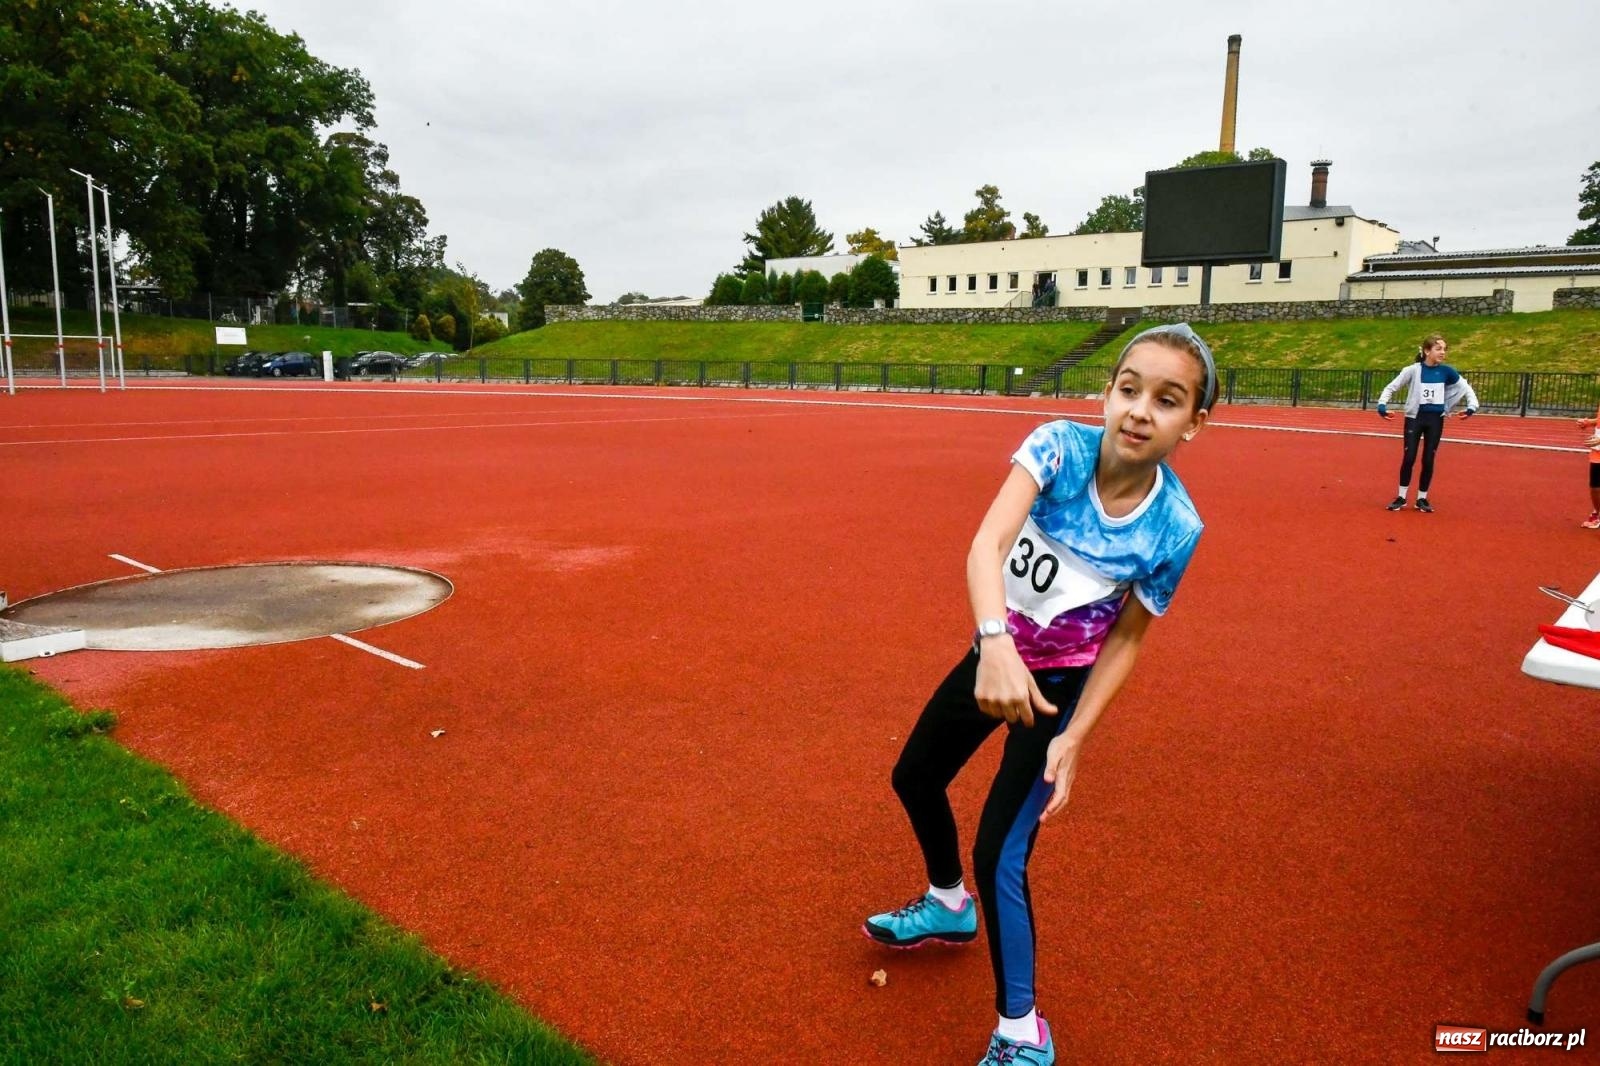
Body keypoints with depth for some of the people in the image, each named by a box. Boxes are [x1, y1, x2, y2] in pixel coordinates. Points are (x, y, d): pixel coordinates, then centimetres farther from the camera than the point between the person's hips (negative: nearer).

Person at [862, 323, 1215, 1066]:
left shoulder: (1175, 526, -24)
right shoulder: (1061, 446, -24)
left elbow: (1126, 637, -12)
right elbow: (988, 541, -38)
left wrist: (1074, 739, -16)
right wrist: (995, 643, -53)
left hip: (1063, 680, -4)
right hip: (997, 656, 4)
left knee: (1000, 853, -12)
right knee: (914, 778, 20)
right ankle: (949, 904, 50)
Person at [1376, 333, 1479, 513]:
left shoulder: (1446, 371, -1)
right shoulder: (1413, 370, -7)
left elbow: (1466, 387, 8)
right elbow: (1391, 387, -2)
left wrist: (1472, 406, -6)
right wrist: (1382, 405, -15)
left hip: (1435, 420, 2)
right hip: (1414, 418, -2)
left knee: (1428, 460, 4)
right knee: (1409, 458, -3)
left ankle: (1422, 498, 15)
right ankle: (1401, 497, 10)